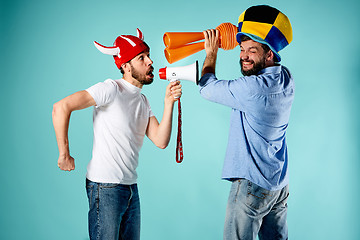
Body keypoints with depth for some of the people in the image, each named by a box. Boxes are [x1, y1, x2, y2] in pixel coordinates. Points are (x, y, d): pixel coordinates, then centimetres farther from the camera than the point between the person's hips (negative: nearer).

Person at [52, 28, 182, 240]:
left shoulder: (143, 101, 13)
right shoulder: (112, 89, -11)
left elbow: (161, 141, 2)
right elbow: (61, 107, -19)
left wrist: (169, 103, -7)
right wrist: (64, 154, -15)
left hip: (131, 187, 8)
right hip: (105, 186, -8)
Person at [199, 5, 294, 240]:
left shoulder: (254, 88, -22)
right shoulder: (285, 78, 3)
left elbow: (207, 88, -8)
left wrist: (211, 53, 4)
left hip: (252, 183, -9)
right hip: (279, 183, 9)